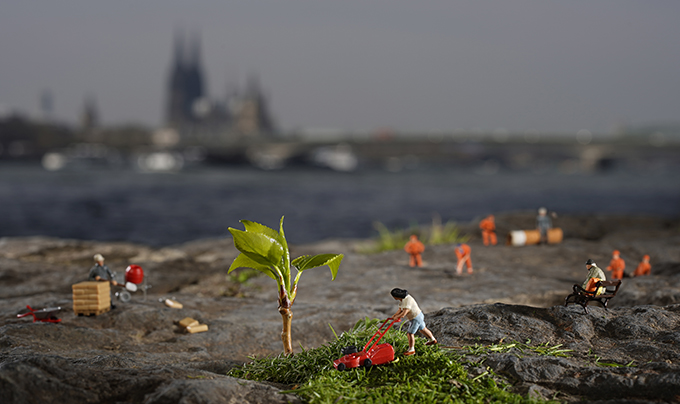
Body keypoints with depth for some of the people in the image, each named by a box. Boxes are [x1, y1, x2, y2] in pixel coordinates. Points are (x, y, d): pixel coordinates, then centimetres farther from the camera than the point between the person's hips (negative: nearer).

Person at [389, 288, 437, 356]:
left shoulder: (407, 301, -33)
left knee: (410, 333, -3)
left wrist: (397, 317, -19)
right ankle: (432, 340, 49)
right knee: (422, 329, 28)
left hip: (416, 318, -10)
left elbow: (403, 314, -36)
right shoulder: (402, 298, -2)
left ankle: (411, 349, 10)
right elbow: (400, 310, 5)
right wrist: (393, 316, -7)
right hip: (418, 315, 10)